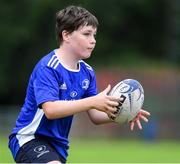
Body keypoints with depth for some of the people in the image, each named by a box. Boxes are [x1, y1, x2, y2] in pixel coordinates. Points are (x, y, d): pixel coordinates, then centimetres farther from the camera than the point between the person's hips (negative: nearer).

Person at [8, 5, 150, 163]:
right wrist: (93, 102, -37)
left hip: (58, 145, 9)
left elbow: (95, 116, 4)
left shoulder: (87, 72, 5)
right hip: (29, 139, -9)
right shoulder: (47, 67, -19)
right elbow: (50, 110, -32)